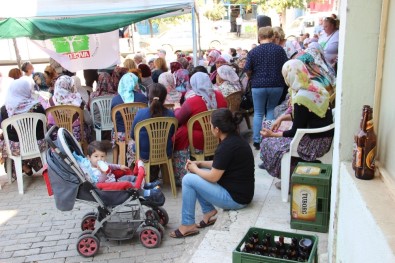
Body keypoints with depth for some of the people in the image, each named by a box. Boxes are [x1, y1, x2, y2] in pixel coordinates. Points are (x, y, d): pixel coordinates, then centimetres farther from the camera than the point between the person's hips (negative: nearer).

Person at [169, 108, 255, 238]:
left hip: (235, 198, -9)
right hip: (240, 191, 10)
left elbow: (213, 177, -19)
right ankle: (209, 211, 15)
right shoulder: (234, 139, 4)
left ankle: (188, 225, 2)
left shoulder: (226, 147, -25)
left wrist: (195, 169, -2)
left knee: (188, 180, -9)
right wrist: (199, 164, 8)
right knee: (196, 175, 13)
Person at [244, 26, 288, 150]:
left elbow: (248, 70, -2)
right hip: (276, 85, 1)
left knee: (258, 113, 8)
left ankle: (256, 140, 7)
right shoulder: (279, 49, -1)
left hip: (258, 85, -1)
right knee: (271, 111, 13)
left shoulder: (253, 51, -3)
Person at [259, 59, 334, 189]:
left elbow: (296, 132, -16)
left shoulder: (301, 99, -24)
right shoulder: (315, 85, 1)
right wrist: (282, 118, 7)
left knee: (269, 142, 2)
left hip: (316, 143, -9)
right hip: (325, 136, 9)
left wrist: (272, 134, -5)